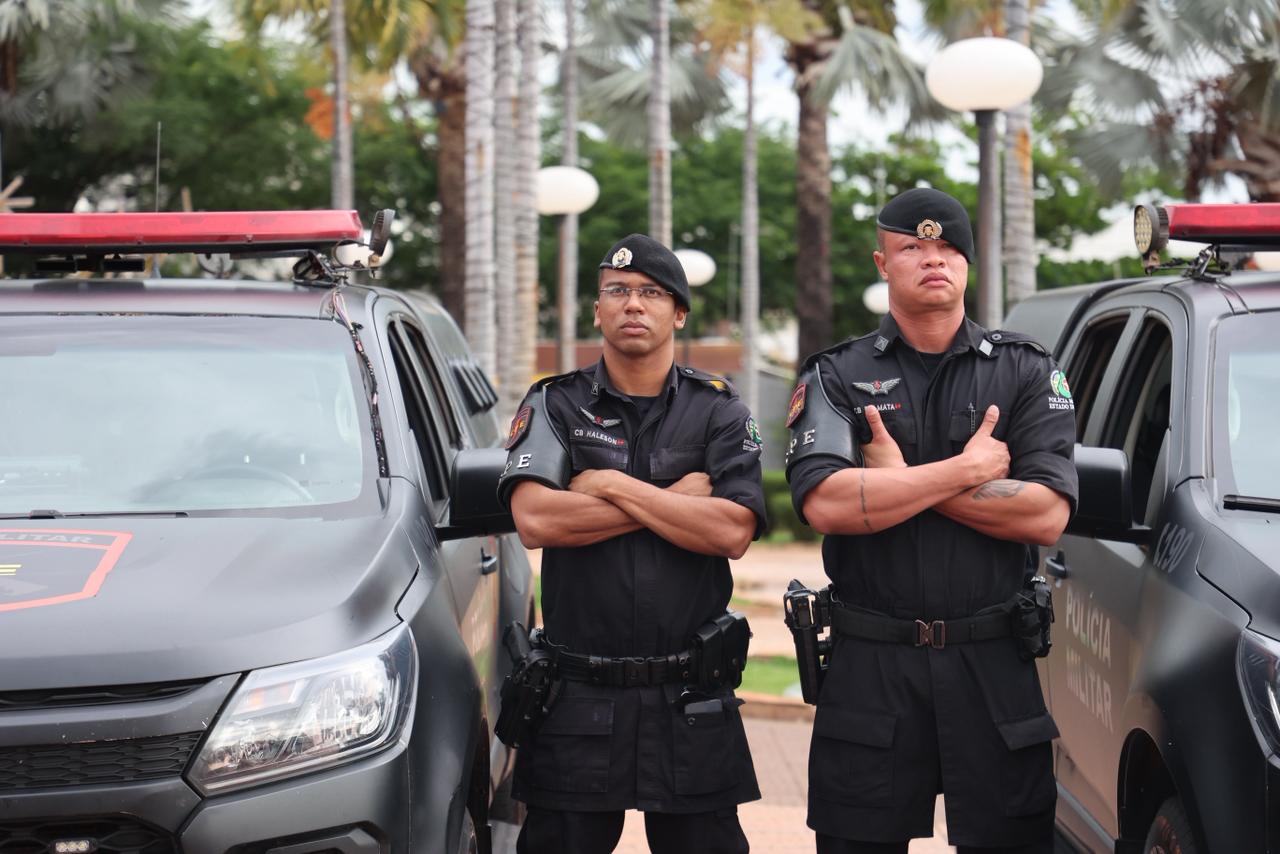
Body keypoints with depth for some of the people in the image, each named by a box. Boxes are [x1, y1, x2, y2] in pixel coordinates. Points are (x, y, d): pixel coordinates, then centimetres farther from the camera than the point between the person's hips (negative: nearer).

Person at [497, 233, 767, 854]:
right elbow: (534, 520, -12)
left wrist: (610, 485, -10)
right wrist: (676, 500, -9)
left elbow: (732, 532, -10)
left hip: (692, 703, 0)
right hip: (578, 700, 0)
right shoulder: (554, 406, 6)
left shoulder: (719, 413, 7)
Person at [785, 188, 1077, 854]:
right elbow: (824, 504, -14)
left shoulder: (1024, 371, 7)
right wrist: (965, 470, -10)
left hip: (997, 669, 0)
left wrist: (902, 477, -9)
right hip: (869, 668, 0)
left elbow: (1047, 516, -8)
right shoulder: (836, 377, 5)